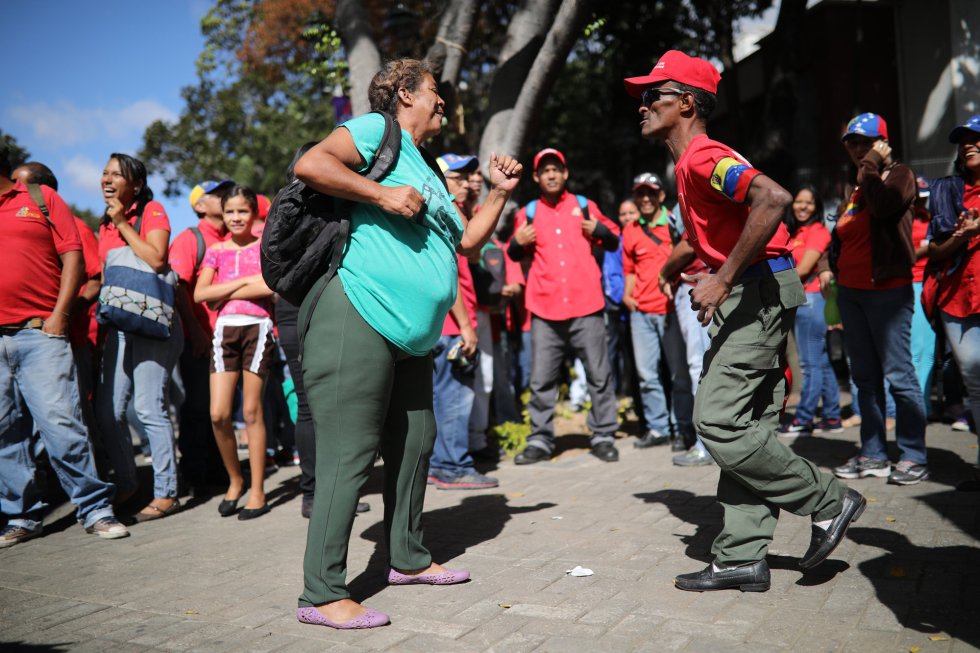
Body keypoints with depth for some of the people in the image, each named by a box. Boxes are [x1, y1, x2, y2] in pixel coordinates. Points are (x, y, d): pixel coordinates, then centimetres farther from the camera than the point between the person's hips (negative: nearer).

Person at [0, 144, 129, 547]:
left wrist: (58, 315, -7)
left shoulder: (41, 199, 8)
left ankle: (95, 509, 1)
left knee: (59, 421, -8)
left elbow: (73, 256, 1)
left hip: (40, 333, -4)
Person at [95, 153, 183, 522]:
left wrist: (123, 225, -11)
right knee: (107, 411, 5)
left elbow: (157, 259, -19)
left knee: (149, 409, -9)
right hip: (118, 325, 7)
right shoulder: (105, 223, 18)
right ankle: (126, 484, 21)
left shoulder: (152, 211, -2)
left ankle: (166, 494, -1)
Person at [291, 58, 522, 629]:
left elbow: (467, 240, 28)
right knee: (350, 455, -8)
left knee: (415, 444, 16)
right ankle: (323, 594, 0)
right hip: (359, 317, -10)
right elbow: (310, 164, -15)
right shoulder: (377, 130, 1)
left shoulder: (429, 172, 26)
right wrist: (383, 194, -17)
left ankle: (409, 558, 32)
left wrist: (500, 193, 20)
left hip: (413, 339, 10)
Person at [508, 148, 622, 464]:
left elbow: (614, 241, 19)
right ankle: (540, 440, 10)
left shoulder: (584, 206, 12)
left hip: (586, 307, 0)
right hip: (545, 310, 0)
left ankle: (603, 436, 13)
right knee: (541, 380, 1)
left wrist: (599, 230, -2)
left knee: (599, 376, 3)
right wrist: (517, 243, -1)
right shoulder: (528, 213, 12)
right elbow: (516, 256, 21)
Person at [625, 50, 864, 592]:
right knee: (745, 426, 8)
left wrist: (724, 279, -27)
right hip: (752, 298, 10)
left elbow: (773, 198, -30)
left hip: (756, 295, -10)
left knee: (717, 422, -11)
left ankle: (829, 500, 6)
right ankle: (742, 558, 13)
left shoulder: (701, 157, -13)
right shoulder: (693, 162, 19)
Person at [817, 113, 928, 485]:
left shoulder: (898, 175, 1)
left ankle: (914, 458, 0)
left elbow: (882, 207, -21)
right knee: (865, 376, 8)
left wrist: (872, 165, -9)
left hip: (888, 289, -7)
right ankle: (873, 455, 14)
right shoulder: (854, 188, 20)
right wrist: (830, 267, 10)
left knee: (897, 374, -8)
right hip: (850, 291, 7)